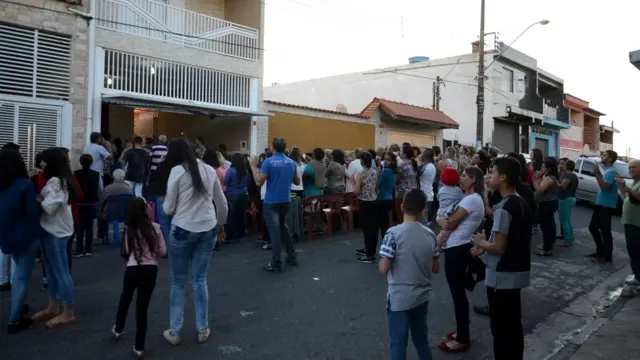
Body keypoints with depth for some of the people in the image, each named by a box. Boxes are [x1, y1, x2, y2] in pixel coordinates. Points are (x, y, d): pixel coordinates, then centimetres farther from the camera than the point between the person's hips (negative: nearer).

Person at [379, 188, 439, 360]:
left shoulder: (394, 233, -18)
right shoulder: (430, 235, -2)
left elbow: (383, 269, -19)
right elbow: (436, 268, 6)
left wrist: (381, 260, 2)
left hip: (399, 299, -5)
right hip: (422, 296, 5)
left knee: (398, 344, 8)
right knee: (421, 339, 22)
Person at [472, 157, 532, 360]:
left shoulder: (503, 208, -22)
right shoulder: (522, 204, 7)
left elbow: (499, 247, -23)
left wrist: (481, 242, -5)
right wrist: (485, 246, 12)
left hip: (502, 276, -9)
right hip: (518, 273, 9)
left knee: (501, 329, 4)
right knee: (513, 325, 20)